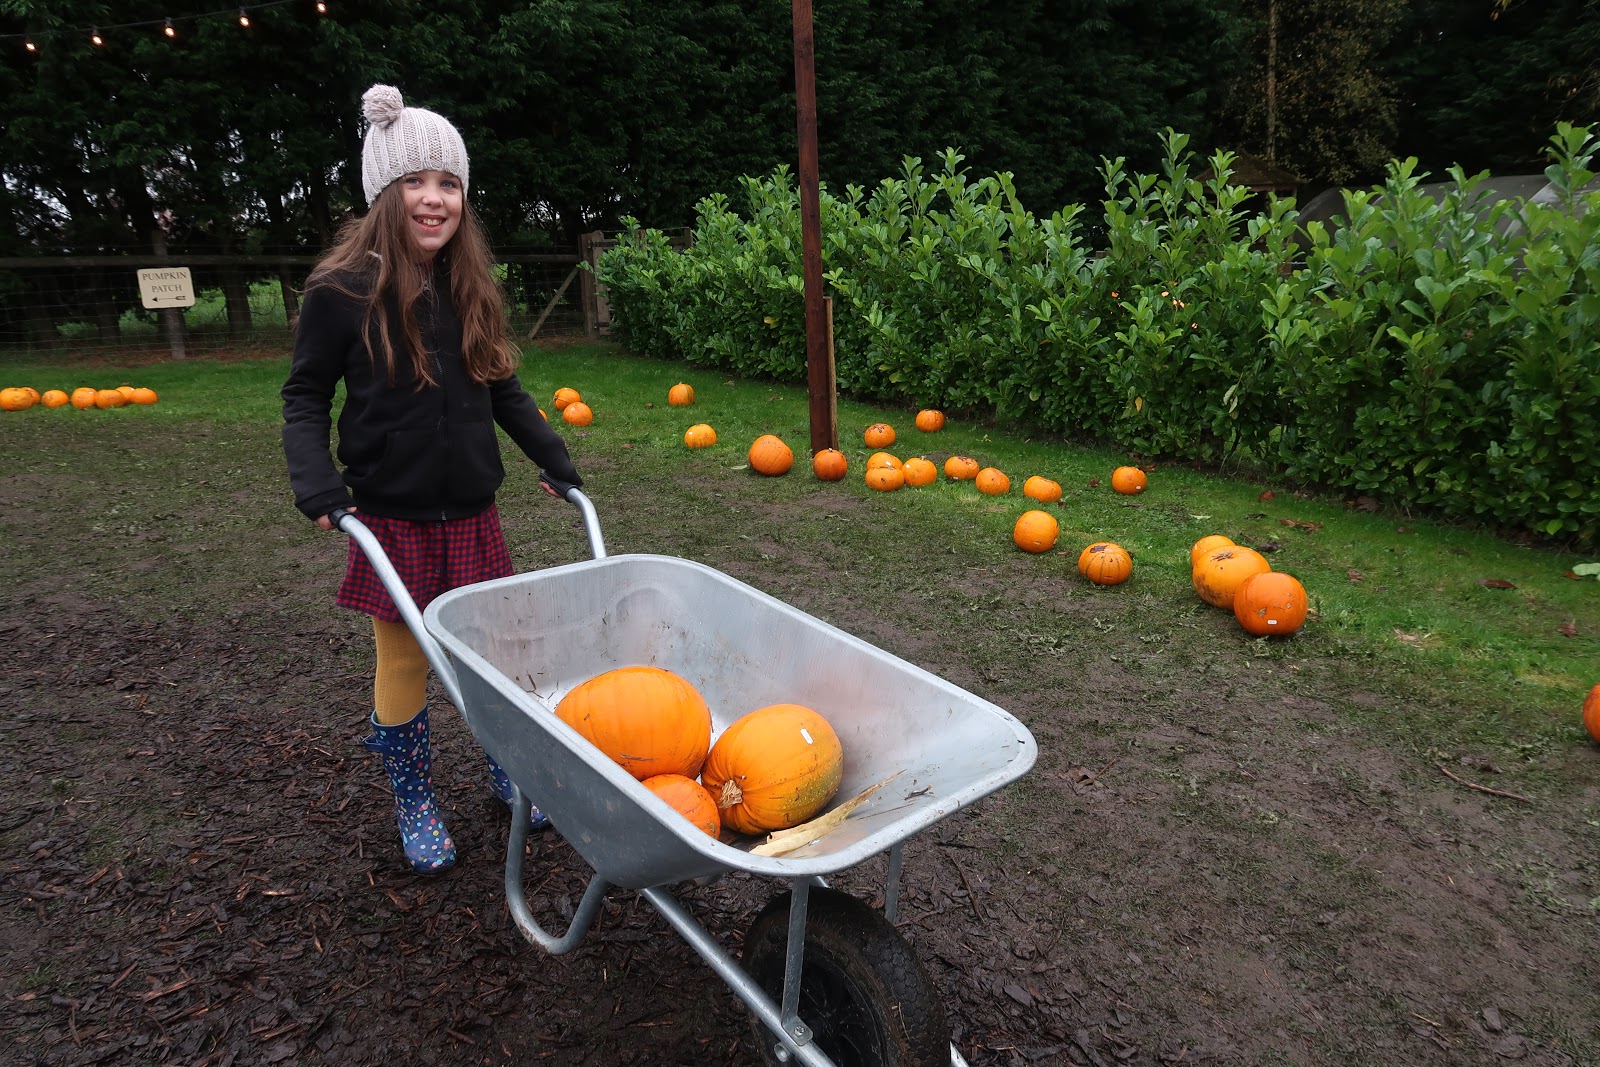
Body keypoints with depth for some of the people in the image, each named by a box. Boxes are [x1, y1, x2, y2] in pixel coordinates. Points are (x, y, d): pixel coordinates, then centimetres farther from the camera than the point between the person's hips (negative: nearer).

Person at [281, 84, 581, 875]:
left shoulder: (471, 286, 3)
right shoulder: (342, 289, -10)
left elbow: (503, 390, 13)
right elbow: (306, 394, -2)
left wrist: (551, 456, 6)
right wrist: (315, 478, -17)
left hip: (471, 513, 4)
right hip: (392, 516, -3)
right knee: (403, 662, 8)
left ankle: (509, 772, 35)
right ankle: (414, 804, 29)